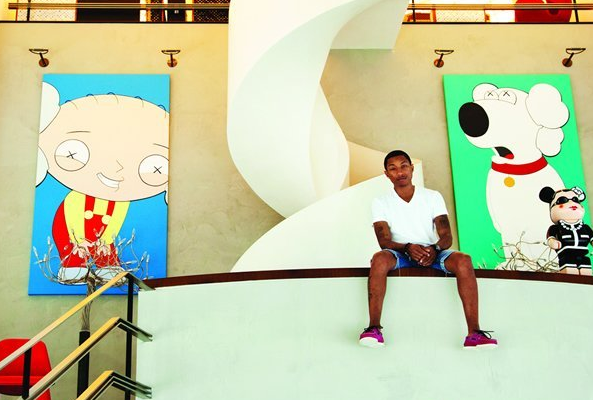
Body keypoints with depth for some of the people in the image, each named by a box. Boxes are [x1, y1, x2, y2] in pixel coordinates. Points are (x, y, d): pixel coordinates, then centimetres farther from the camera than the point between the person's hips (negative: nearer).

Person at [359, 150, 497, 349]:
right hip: (400, 255, -1)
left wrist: (434, 249, -25)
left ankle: (474, 333, -33)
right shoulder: (381, 203, 5)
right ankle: (373, 328, -37)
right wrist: (407, 248, -28)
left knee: (463, 261, -30)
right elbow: (384, 241, -7)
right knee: (380, 259, -36)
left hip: (432, 254, 1)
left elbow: (447, 236, -1)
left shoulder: (433, 197, 8)